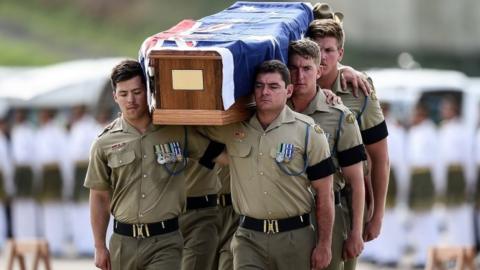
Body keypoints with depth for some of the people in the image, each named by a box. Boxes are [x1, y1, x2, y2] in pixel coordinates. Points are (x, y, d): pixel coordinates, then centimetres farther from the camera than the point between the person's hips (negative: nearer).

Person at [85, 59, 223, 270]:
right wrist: (100, 247, 7)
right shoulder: (105, 143, 4)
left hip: (165, 241, -2)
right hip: (123, 241, 3)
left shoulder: (177, 132, 0)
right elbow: (99, 197, 9)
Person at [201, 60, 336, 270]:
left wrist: (324, 244, -3)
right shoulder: (232, 128, 3)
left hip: (294, 237, -1)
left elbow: (324, 194, -1)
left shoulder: (308, 132, -3)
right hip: (248, 237, 1)